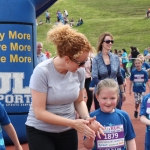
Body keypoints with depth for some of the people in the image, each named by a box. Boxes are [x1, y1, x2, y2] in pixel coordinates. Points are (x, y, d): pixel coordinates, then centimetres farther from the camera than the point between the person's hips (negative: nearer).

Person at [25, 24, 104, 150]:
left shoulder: (79, 71, -9)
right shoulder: (42, 72, -21)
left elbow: (79, 101, 5)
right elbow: (39, 112, -21)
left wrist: (87, 118, -14)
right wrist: (73, 123, -25)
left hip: (68, 131, 4)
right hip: (40, 131, -4)